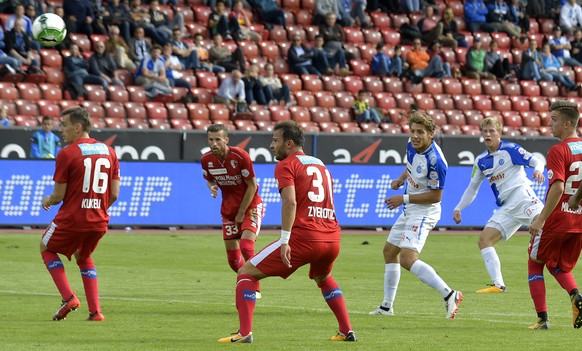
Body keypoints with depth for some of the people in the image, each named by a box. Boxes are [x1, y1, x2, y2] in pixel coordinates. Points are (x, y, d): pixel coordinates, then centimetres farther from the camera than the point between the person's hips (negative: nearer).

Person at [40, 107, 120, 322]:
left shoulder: (67, 154, -11)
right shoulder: (109, 151, 6)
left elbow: (58, 196, -9)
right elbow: (114, 194, 6)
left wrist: (47, 201, 13)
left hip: (71, 219, -5)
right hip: (99, 222, 5)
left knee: (47, 248, 20)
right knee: (83, 257, 29)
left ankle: (68, 298, 4)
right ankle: (95, 311, 15)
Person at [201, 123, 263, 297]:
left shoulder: (240, 156, -21)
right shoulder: (206, 160, -7)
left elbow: (252, 186, -14)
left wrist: (241, 213, -13)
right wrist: (212, 187, -14)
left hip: (250, 205, -5)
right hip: (228, 209, 5)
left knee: (246, 246, -22)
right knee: (233, 257, 3)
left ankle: (254, 289, -9)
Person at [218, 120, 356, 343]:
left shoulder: (286, 165, 1)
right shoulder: (320, 165, 23)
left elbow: (290, 202, -14)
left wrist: (285, 240, -19)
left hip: (304, 236, -7)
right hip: (332, 238, 7)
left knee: (246, 273, 2)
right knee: (322, 278, 38)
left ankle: (245, 332, -11)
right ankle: (347, 331, 29)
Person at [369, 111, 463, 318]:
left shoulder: (435, 161, -27)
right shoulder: (412, 145, -2)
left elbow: (435, 195, -22)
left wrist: (404, 199, -20)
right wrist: (401, 179, 5)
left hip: (423, 213, -10)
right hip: (409, 210, 10)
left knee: (407, 259, -23)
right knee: (389, 251, 19)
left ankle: (449, 295, -23)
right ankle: (386, 307, 29)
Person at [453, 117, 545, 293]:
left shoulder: (510, 149, 0)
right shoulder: (481, 161, 17)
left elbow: (536, 161, -4)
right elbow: (472, 188, 29)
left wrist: (538, 170, -27)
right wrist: (458, 208, 22)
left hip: (521, 195, -6)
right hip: (506, 207, 6)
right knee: (484, 239, -6)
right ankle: (498, 284, -10)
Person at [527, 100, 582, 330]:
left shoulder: (558, 151, -15)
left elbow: (557, 188, -25)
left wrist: (541, 218, -23)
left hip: (557, 219, -6)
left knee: (535, 265, 12)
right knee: (560, 267, 23)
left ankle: (542, 318, 4)